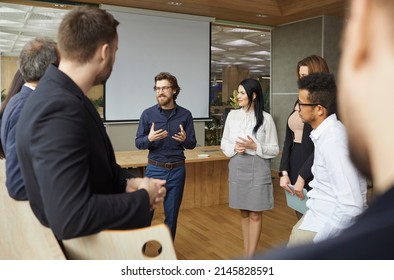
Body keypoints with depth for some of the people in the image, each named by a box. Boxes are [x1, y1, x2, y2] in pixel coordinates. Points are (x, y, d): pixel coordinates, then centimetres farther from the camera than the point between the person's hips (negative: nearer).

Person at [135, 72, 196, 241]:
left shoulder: (185, 115, 0)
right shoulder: (148, 114, -2)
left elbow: (192, 144, 3)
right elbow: (138, 143, 0)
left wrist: (184, 139, -20)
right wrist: (149, 139, -22)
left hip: (177, 170, 1)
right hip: (155, 169, -1)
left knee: (171, 213, 11)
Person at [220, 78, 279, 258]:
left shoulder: (266, 118, -7)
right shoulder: (232, 115, 3)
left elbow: (274, 150, -4)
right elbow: (224, 143, 9)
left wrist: (254, 146, -18)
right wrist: (234, 148, -11)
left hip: (257, 169, -4)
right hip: (237, 168, 4)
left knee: (255, 214, 4)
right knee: (244, 212, 14)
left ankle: (250, 256, 14)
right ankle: (246, 253, 28)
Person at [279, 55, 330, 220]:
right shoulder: (299, 102, 12)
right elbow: (288, 140, 9)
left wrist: (302, 177, -15)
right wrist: (284, 172, 0)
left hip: (313, 172, -6)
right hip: (294, 166, 7)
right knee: (302, 222, 14)